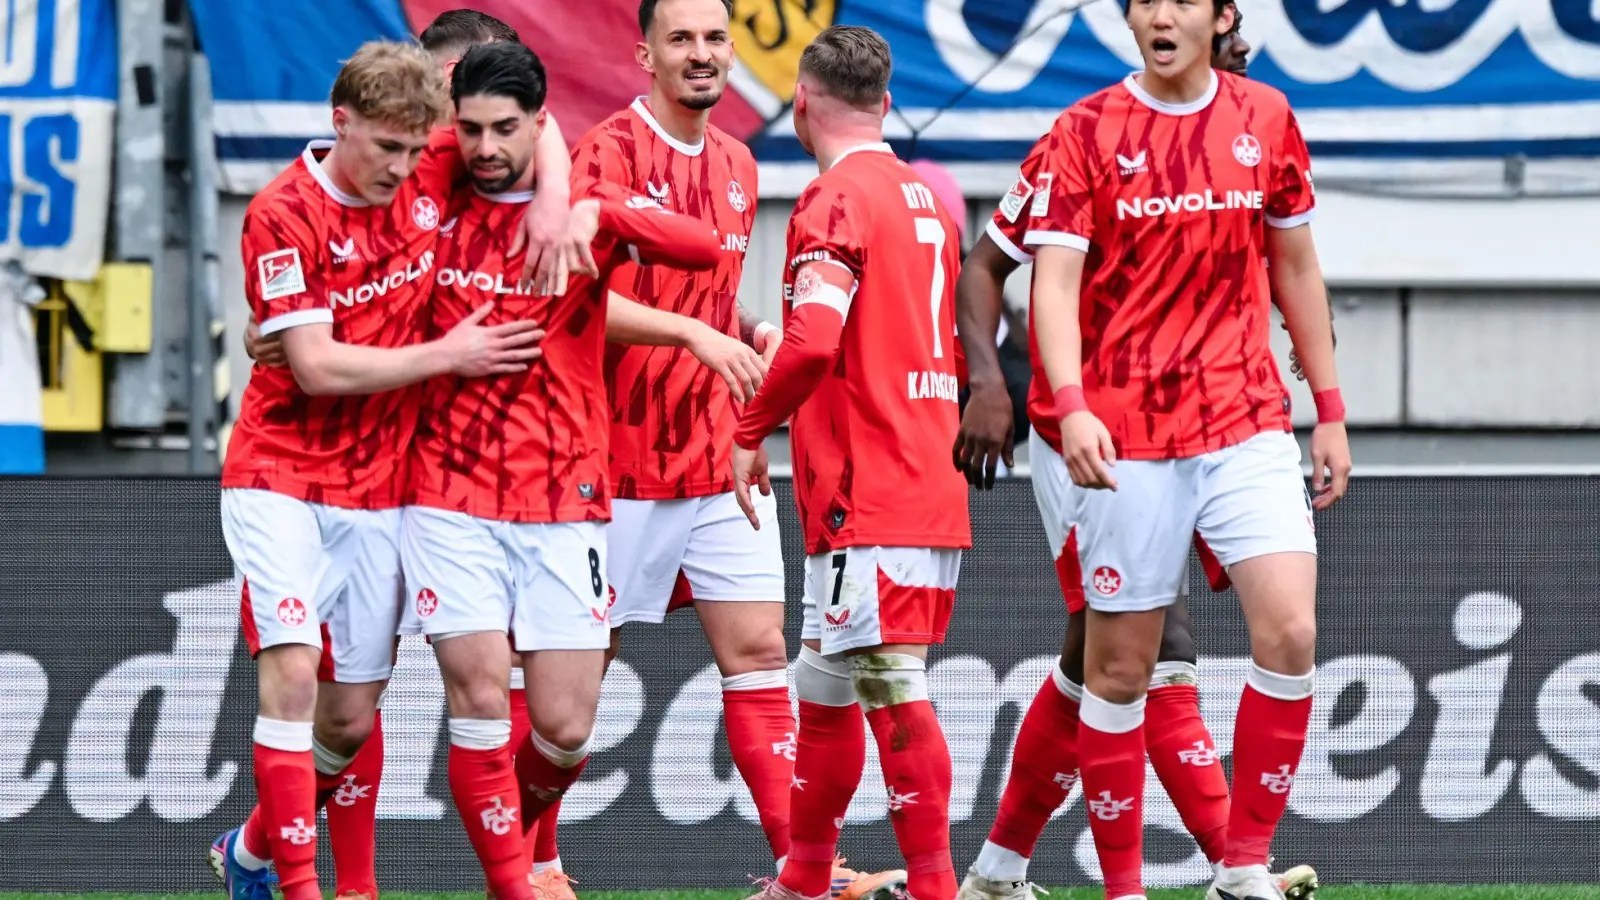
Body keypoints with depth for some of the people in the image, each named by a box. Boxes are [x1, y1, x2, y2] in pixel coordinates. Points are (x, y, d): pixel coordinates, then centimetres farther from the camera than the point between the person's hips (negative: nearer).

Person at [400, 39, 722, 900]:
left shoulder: (587, 211, 1)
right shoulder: (434, 213, 6)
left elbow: (703, 247, -17)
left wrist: (597, 215, -29)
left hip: (565, 502, 0)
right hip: (452, 500, 0)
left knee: (565, 727, -1)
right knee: (478, 696, -11)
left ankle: (517, 830, 29)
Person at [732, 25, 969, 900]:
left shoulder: (837, 200, -11)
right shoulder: (927, 197, 16)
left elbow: (814, 337, -23)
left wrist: (752, 430, -10)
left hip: (863, 495, -9)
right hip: (933, 491, 9)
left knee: (895, 688, -11)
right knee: (826, 687, 16)